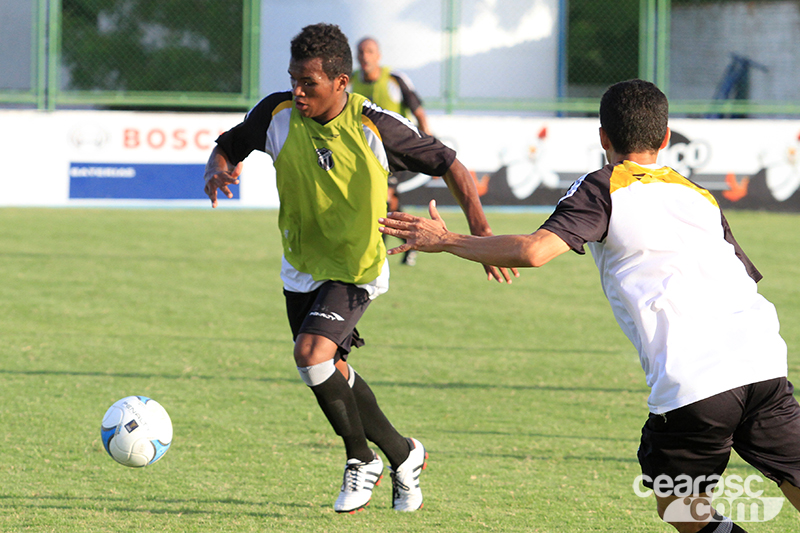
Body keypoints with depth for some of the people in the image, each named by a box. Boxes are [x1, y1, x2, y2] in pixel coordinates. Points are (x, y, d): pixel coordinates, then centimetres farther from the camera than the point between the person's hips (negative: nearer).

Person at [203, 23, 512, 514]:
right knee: (333, 374, 13)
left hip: (357, 270, -5)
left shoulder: (374, 127, -23)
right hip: (301, 267, 5)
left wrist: (481, 232, -23)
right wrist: (218, 169, -23)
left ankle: (362, 460, -3)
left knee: (312, 353, -24)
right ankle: (404, 456, 35)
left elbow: (450, 165, -13)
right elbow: (228, 147, 2)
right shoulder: (277, 114, -15)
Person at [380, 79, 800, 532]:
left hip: (690, 383, -4)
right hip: (762, 363, 4)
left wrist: (444, 240, 5)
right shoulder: (700, 197, 26)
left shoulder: (605, 189, 7)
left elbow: (533, 251, -7)